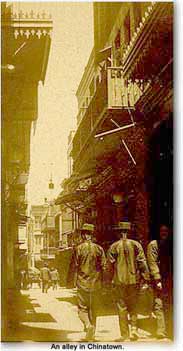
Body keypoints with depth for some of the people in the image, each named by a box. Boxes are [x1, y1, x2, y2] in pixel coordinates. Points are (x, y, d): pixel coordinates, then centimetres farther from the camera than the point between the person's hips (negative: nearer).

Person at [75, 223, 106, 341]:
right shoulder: (99, 248, 0)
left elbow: (75, 266, -6)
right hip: (96, 283, 3)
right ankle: (91, 334, 19)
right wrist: (101, 281, 13)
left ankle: (88, 326, -20)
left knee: (82, 308, 5)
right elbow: (103, 266, 0)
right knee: (93, 309, 13)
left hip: (82, 283, -2)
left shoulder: (79, 248, -6)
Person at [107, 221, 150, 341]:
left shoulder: (114, 246, -3)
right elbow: (142, 263, -4)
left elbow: (109, 264, 0)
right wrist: (146, 279, 2)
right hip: (134, 280, 1)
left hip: (119, 281, -1)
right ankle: (134, 329, 2)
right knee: (133, 306, 16)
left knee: (122, 308, 7)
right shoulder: (136, 244, -2)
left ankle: (124, 334, 10)